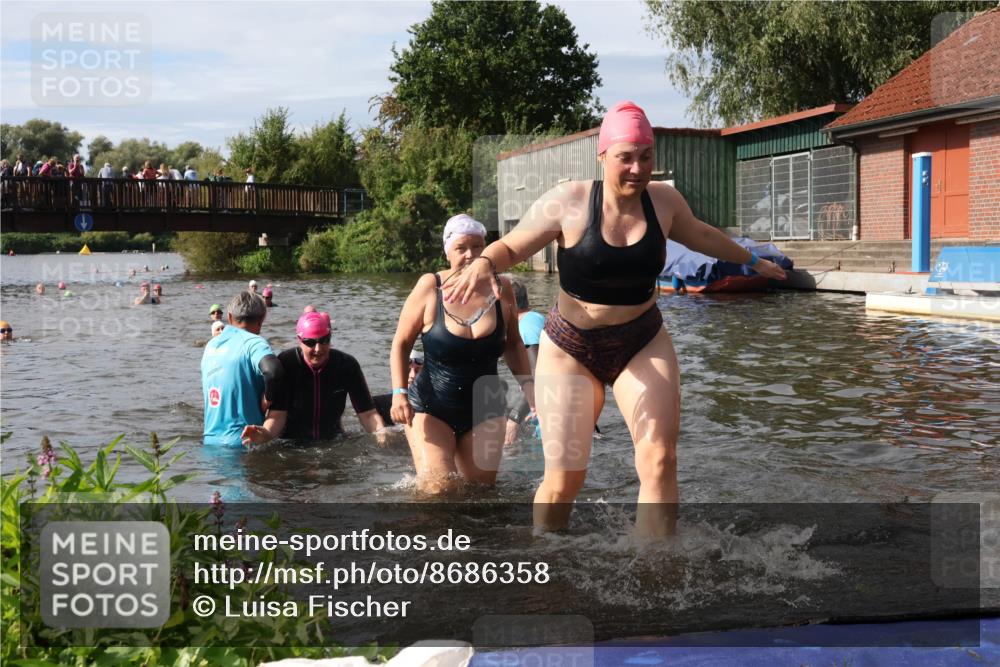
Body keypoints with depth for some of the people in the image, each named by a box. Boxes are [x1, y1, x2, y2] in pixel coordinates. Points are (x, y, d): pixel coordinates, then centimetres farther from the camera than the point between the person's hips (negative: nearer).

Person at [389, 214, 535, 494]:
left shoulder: (500, 290, -3)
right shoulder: (430, 287, -10)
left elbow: (513, 344, 12)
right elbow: (401, 343, -4)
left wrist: (528, 384, 0)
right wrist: (399, 393, -15)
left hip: (485, 409, 3)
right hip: (431, 408, -3)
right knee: (437, 489, -17)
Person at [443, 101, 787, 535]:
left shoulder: (664, 201, -1)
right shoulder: (569, 202, -13)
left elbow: (701, 236, 21)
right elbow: (510, 246, -9)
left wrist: (751, 260, 34)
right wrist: (483, 263, -32)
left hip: (644, 344, 3)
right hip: (571, 348, -3)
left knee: (660, 463, -14)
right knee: (564, 480, -3)